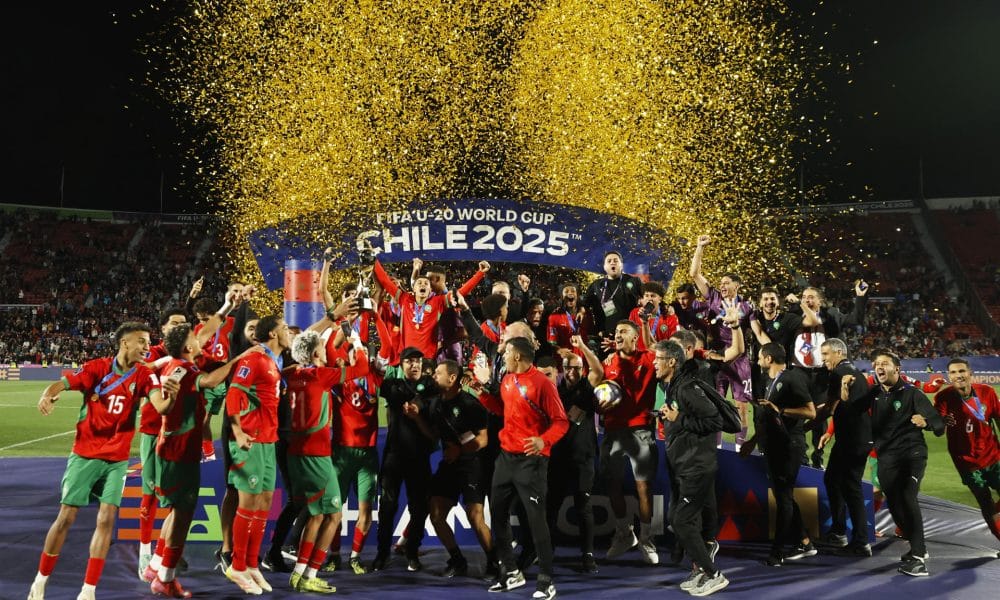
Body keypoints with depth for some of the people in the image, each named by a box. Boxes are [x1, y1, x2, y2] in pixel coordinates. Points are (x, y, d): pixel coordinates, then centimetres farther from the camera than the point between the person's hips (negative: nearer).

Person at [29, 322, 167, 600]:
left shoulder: (144, 374, -4)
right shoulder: (98, 367, -7)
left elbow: (159, 401, -21)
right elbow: (61, 384, -18)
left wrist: (167, 391, -45)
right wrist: (47, 395, -41)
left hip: (117, 460, 2)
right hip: (85, 455, -1)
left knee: (106, 519, -5)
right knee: (66, 517, 4)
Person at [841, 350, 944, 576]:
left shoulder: (911, 393, -4)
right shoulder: (874, 394, 11)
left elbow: (939, 424, -10)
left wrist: (925, 422, -33)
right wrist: (844, 388, -5)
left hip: (912, 453, -5)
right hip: (886, 458, 5)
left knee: (908, 499, -23)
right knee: (895, 506, 7)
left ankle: (918, 558, -24)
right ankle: (919, 548, 29)